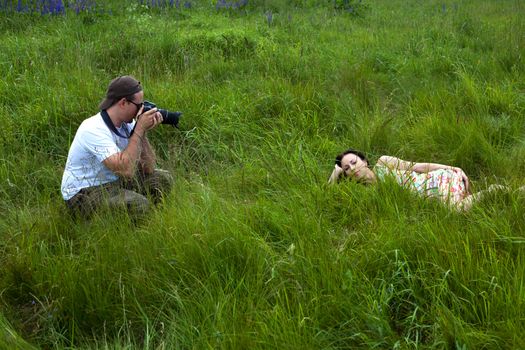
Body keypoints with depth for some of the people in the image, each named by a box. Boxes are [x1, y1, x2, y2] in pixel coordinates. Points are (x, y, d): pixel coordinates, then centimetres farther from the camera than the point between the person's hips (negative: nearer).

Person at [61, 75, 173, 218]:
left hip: (113, 182, 8)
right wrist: (139, 129, -29)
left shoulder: (127, 124, -2)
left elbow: (148, 168, -4)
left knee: (163, 179, -2)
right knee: (139, 204, -29)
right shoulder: (94, 130, -26)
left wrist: (143, 132, -15)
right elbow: (126, 170, -35)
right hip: (82, 194, -8)